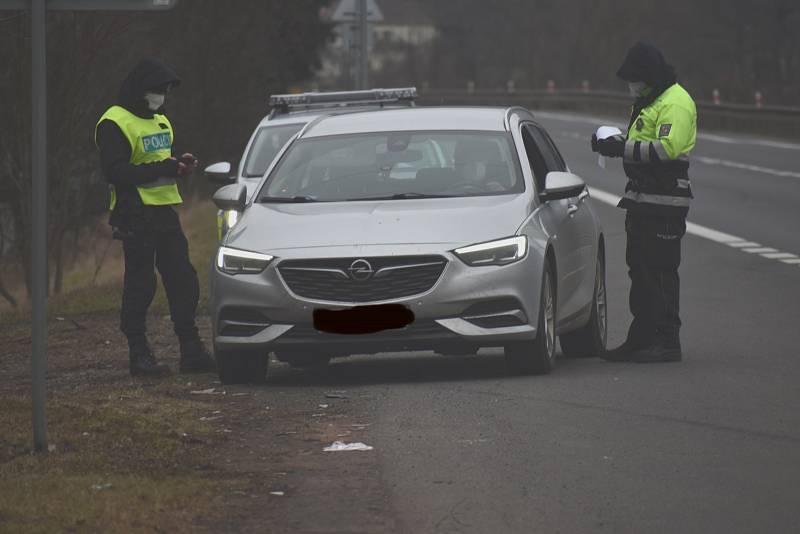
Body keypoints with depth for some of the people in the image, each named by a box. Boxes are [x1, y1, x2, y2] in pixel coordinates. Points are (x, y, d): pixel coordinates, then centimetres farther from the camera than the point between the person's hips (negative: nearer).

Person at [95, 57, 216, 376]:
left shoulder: (160, 121, 18)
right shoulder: (115, 124, -11)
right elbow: (115, 172, -20)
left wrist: (179, 165, 5)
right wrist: (160, 169, -23)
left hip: (164, 212, 8)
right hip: (135, 215, -8)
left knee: (183, 280, 5)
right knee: (139, 286, -4)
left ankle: (191, 351, 10)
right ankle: (139, 356, 2)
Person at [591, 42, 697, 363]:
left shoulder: (675, 104, -14)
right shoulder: (648, 102, 19)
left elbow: (667, 148, -25)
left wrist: (622, 148, -23)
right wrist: (613, 143, 8)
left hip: (664, 201, -10)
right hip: (642, 200, 10)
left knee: (661, 271, -9)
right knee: (640, 270, 13)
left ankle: (667, 342, -7)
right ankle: (641, 339, 19)